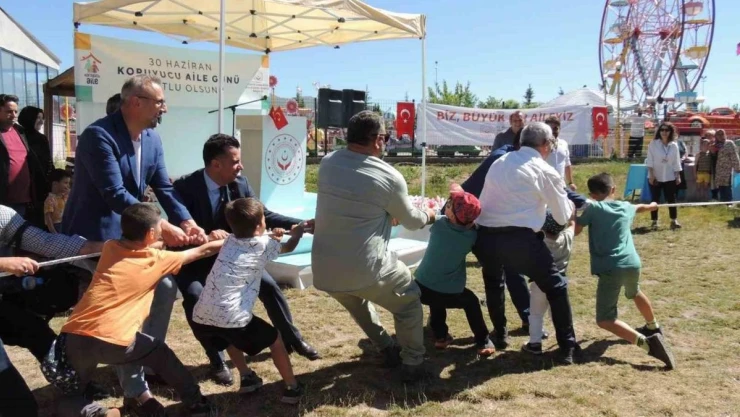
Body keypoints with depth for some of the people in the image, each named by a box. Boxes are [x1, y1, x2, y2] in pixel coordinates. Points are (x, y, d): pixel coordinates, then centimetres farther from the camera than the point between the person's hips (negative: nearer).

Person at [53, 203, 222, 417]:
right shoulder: (157, 259, 4)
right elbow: (203, 251, 18)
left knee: (71, 398, 25)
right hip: (114, 343, -3)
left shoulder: (110, 247, 13)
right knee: (160, 352, 25)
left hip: (74, 337, 4)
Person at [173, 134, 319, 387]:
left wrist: (302, 224, -18)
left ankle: (291, 338, 20)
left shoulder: (240, 183, -10)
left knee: (268, 285, -5)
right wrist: (207, 236, -47)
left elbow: (264, 216, -7)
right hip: (193, 261, -4)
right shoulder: (185, 187, -23)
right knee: (196, 297, -31)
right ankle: (216, 360, -11)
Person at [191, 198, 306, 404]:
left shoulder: (230, 240, 20)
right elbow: (288, 247, 25)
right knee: (274, 339, 15)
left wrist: (271, 236, 38)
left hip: (202, 316, 6)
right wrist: (297, 233, 42)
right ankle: (292, 387, 20)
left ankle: (247, 377, 39)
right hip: (231, 317, -6)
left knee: (231, 337, 38)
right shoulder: (263, 245, 5)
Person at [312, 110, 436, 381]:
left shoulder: (327, 163, 2)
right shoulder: (390, 177, -11)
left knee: (358, 302, 35)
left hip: (324, 271, 5)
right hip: (365, 269, -5)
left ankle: (388, 350, 42)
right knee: (409, 302, 22)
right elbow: (411, 221, 5)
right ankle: (412, 366, 27)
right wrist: (428, 216, 28)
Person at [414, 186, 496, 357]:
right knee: (471, 301, 29)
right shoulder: (471, 235, -5)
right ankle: (483, 342, 24)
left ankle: (440, 336, 32)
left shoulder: (439, 223, -5)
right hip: (450, 294, -1)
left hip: (422, 288, 2)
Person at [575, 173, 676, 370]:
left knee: (604, 319, -6)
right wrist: (651, 205, 62)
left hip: (612, 269, -6)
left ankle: (646, 342, -25)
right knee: (635, 293, 38)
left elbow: (575, 230, 2)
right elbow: (640, 208, 39)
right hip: (633, 263, 7)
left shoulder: (593, 207, -4)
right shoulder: (626, 207, 14)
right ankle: (654, 327, 60)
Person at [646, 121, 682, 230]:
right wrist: (651, 175, -13)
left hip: (669, 177, 2)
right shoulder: (653, 144, -6)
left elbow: (676, 162, 6)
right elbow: (650, 160, -7)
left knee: (671, 198, 5)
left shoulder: (674, 145, 1)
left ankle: (674, 220, 15)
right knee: (655, 199, 4)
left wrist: (677, 176, 4)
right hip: (655, 177, -2)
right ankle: (654, 221, 11)